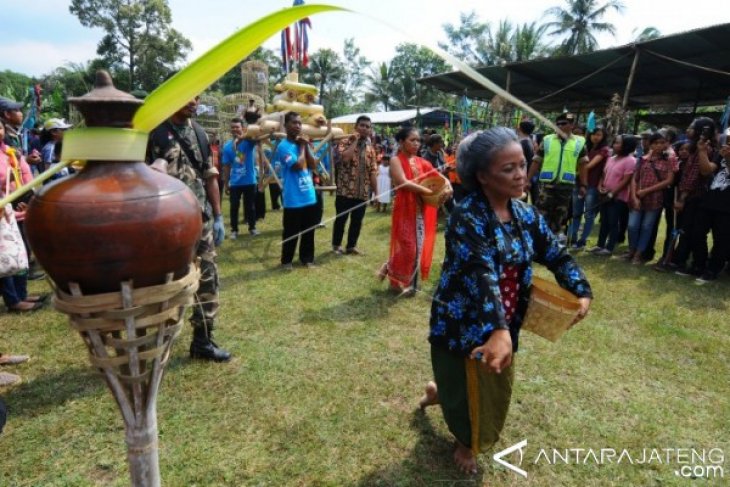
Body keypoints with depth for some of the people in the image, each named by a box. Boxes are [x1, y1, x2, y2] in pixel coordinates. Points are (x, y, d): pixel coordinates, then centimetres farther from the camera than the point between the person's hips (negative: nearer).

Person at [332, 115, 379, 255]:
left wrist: (375, 191, 5)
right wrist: (355, 141, -15)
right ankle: (336, 245, 21)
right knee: (341, 219, 6)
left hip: (363, 191, 4)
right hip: (345, 189, -4)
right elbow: (345, 158, -25)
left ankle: (351, 245, 24)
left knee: (357, 220, 10)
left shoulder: (370, 148, 11)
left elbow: (373, 171, 10)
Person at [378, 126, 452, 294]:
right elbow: (404, 183, -22)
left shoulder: (421, 161, 10)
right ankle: (399, 282, 19)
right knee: (407, 246, -2)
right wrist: (431, 192, -22)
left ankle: (410, 282, 25)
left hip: (421, 209, 6)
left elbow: (439, 176, 11)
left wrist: (448, 187, -12)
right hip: (405, 209, -6)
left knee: (419, 246, 10)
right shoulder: (396, 160, -8)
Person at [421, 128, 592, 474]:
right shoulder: (466, 218, -24)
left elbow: (557, 256, 5)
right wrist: (498, 331, -45)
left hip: (505, 321, 7)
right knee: (467, 389, 11)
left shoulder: (525, 215, -1)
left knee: (494, 386, 23)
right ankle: (466, 442, 44)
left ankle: (439, 393, 54)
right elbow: (481, 275, -36)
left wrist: (582, 293, -9)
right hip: (462, 324, -7)